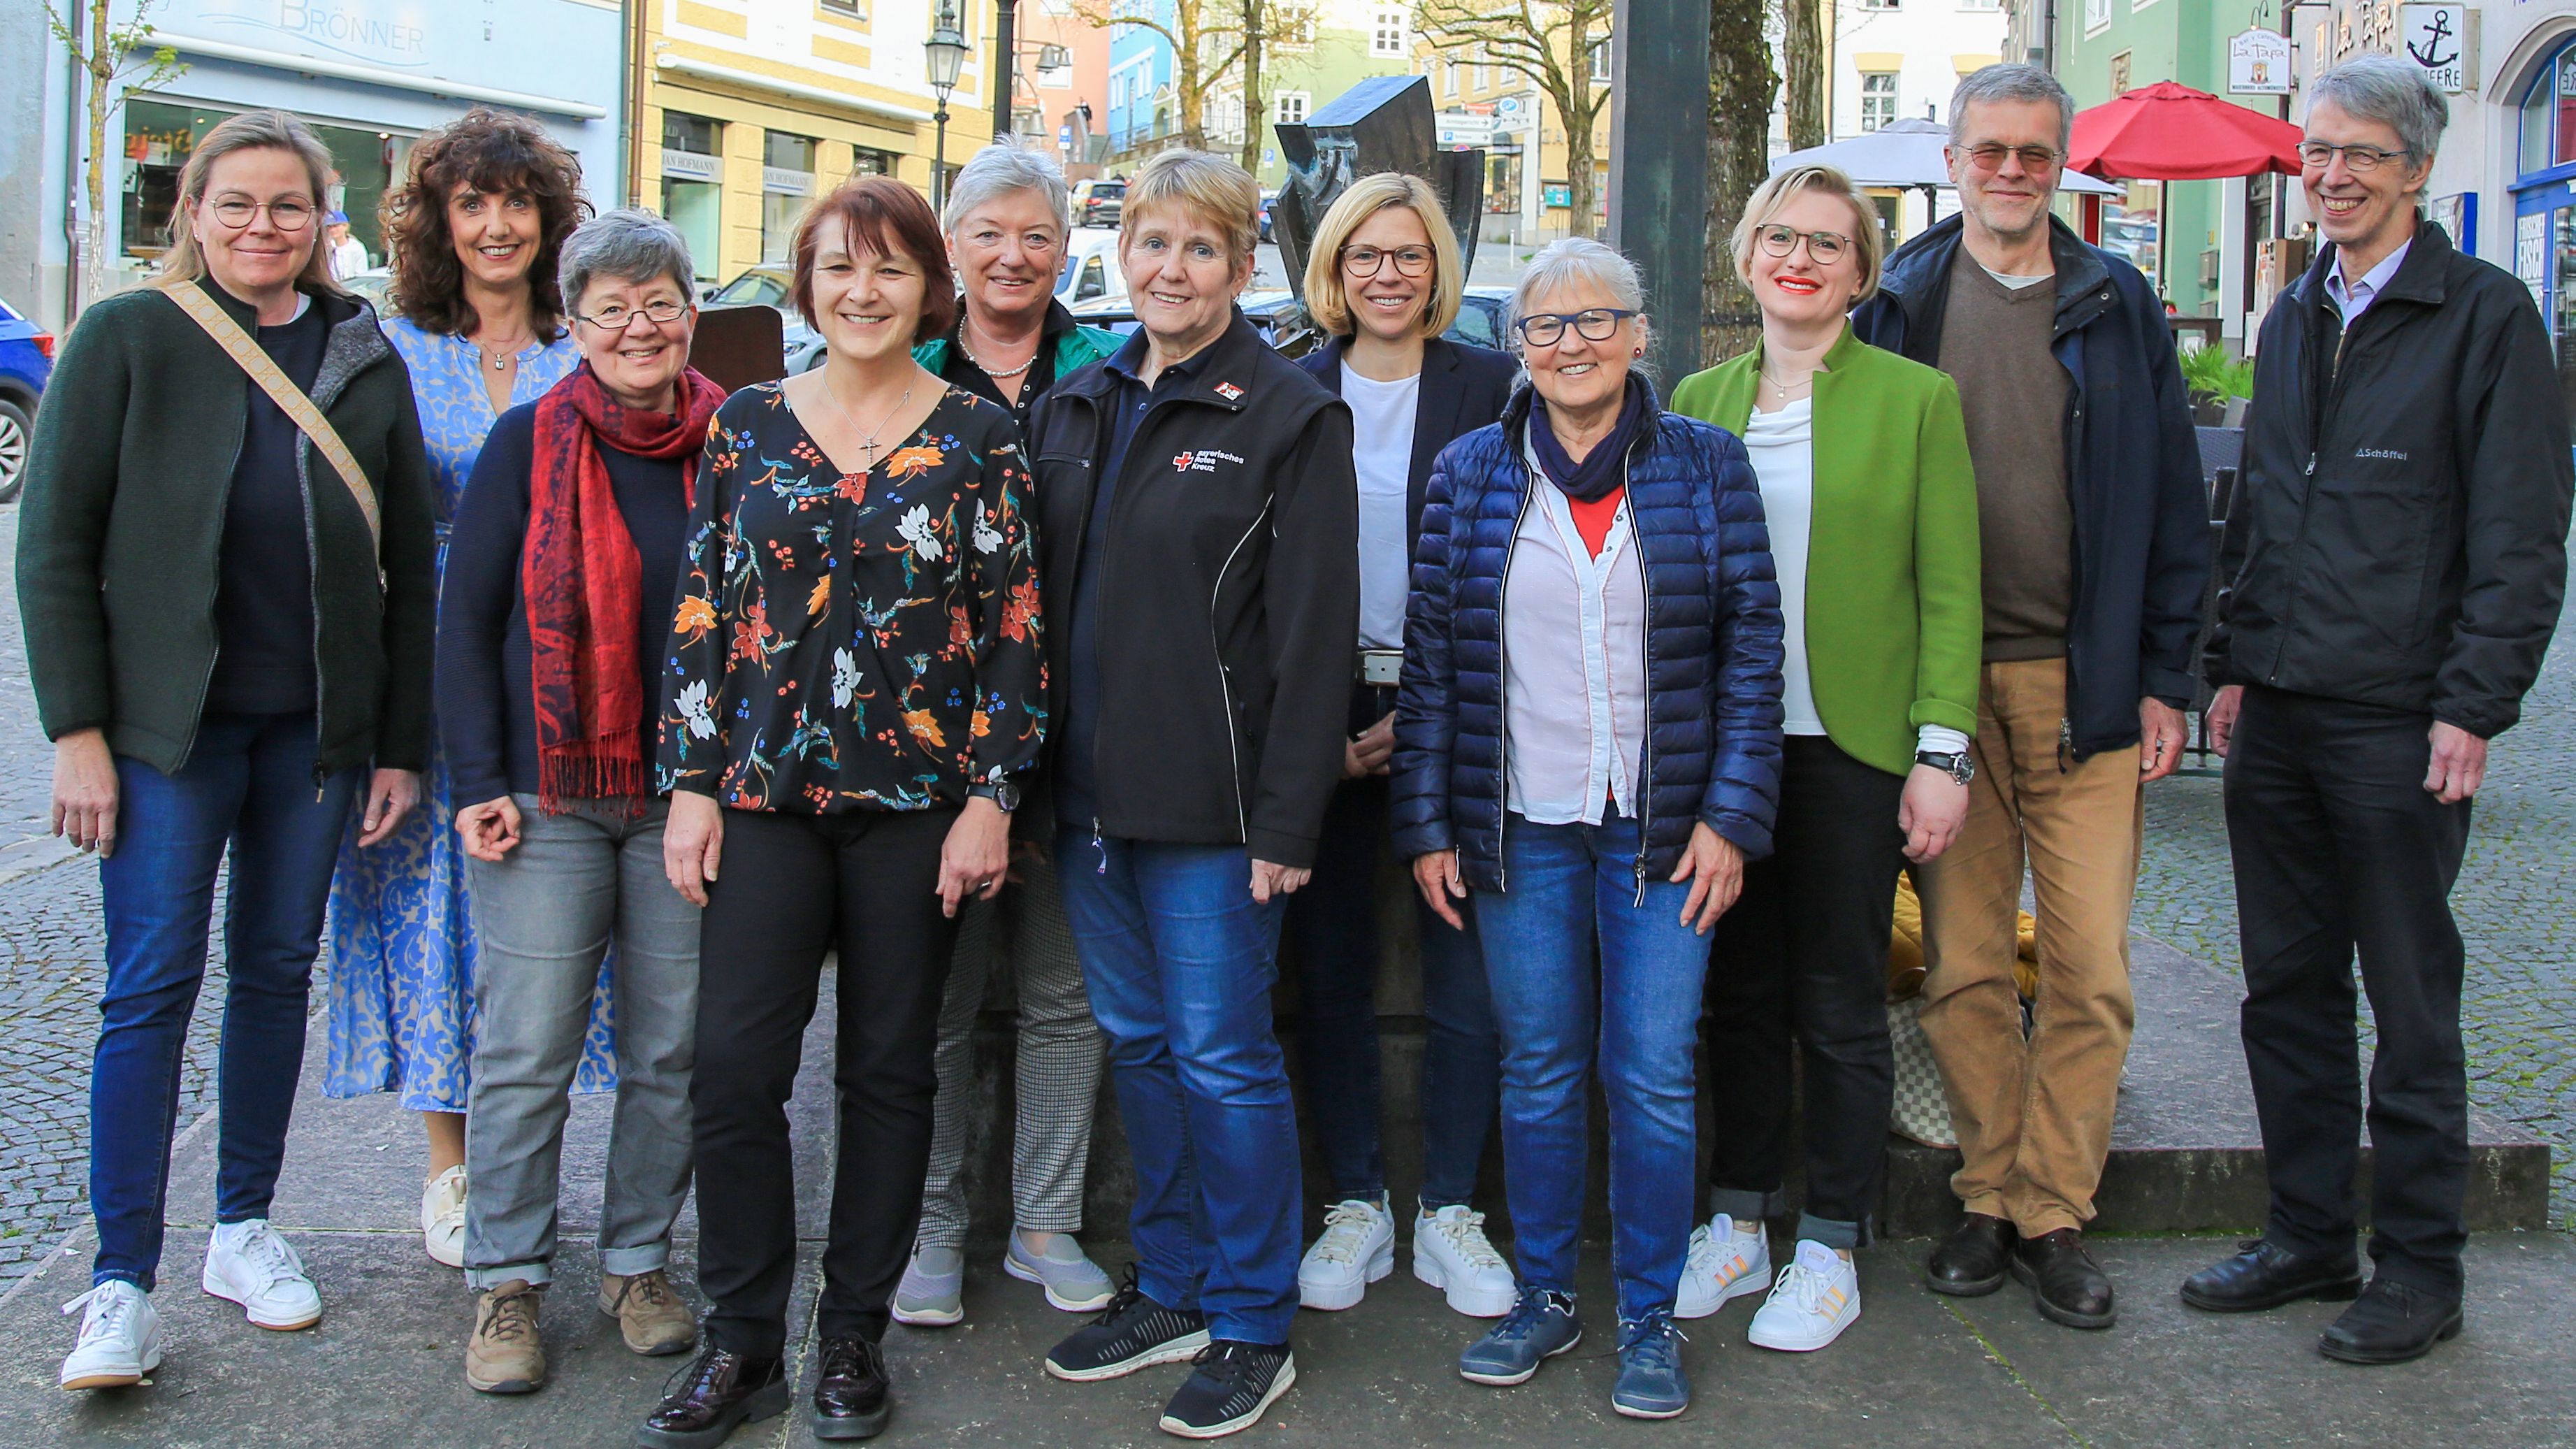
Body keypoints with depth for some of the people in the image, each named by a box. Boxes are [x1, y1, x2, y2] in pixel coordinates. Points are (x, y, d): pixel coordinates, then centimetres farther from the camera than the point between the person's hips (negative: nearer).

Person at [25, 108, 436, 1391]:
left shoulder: (366, 360, 7)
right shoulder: (125, 338, -2)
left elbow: (407, 565, 9)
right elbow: (56, 545, -4)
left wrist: (402, 744, 4)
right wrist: (77, 730, -10)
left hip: (318, 727, 4)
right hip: (167, 721, -3)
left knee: (278, 971, 11)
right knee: (153, 985, -3)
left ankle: (244, 1228, 26)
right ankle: (122, 1284, 4)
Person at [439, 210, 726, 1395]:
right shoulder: (529, 442, 0)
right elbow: (465, 618, 0)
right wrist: (480, 782, -7)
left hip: (688, 802, 2)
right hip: (549, 799, -1)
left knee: (671, 1052, 8)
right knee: (526, 1051, 1)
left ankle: (638, 1262, 24)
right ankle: (507, 1284, 15)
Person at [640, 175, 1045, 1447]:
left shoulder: (978, 436, 1)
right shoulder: (747, 423, 6)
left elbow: (1014, 624, -1)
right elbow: (700, 612, 6)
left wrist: (991, 796, -6)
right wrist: (691, 783, 1)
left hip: (918, 796, -1)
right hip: (766, 790, 1)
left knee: (888, 1069, 7)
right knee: (733, 1067, -3)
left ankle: (853, 1334, 22)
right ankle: (742, 1342, 13)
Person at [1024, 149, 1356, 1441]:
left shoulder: (1290, 416, -7)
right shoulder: (1073, 408, 12)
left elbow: (1313, 631, -11)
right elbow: (1038, 594, 15)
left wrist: (1285, 820, -15)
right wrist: (1027, 773, 9)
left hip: (1208, 801, -6)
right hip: (1088, 791, 6)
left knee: (1222, 1057, 1)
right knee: (1137, 1042, 15)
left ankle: (1251, 1326, 15)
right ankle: (1170, 1287, 30)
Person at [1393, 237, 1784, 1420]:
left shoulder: (1704, 464, 3)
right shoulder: (1470, 472, 5)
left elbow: (1751, 641, 1)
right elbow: (1429, 654, 5)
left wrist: (1731, 812, -7)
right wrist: (1427, 822, 1)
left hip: (1660, 825, -1)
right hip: (1518, 823, 1)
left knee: (1651, 1075, 1)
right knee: (1537, 1070, 9)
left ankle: (1649, 1316, 16)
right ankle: (1543, 1297, 24)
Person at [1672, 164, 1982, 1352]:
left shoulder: (1916, 398, 0)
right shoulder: (1700, 400, 10)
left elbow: (1949, 593, -2)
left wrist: (1941, 753, -9)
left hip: (1853, 747, -3)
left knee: (1839, 1005, 4)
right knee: (1739, 988, 11)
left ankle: (1829, 1250, 17)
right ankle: (1738, 1222, 25)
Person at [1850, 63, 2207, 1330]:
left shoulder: (2117, 308, 8)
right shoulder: (1899, 304, 7)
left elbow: (2172, 502, 8)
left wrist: (2163, 678, 1)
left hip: (2086, 687, 0)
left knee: (2089, 968, 0)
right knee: (1961, 965, 5)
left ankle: (2052, 1213, 12)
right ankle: (1989, 1198, 19)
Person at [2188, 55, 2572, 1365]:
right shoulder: (2292, 320, 15)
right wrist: (2233, 664, 13)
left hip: (2398, 723, -6)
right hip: (2278, 715, 6)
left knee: (2409, 1004, 3)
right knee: (2286, 987, 11)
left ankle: (2419, 1268, 15)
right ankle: (2309, 1236, 23)